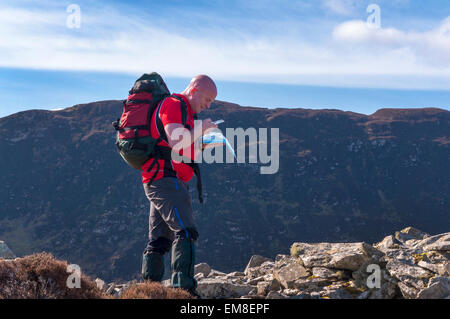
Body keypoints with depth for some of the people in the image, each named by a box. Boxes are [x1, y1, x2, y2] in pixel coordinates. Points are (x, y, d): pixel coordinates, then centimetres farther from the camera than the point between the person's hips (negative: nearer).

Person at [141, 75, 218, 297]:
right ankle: (183, 286, -24)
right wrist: (200, 130, -9)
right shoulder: (174, 105, -7)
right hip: (166, 179, -11)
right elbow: (175, 142, -22)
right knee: (185, 231, -18)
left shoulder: (183, 110, 26)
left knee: (159, 240, 9)